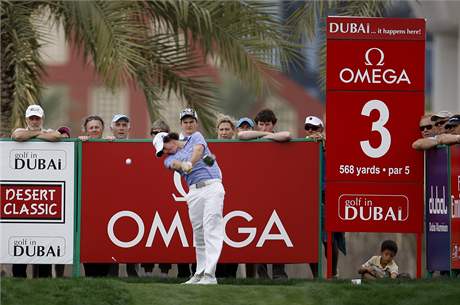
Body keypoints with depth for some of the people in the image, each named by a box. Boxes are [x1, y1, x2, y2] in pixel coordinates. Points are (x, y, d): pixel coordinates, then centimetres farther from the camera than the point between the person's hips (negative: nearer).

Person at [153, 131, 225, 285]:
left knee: (211, 231, -13)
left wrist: (190, 163, -26)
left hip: (212, 186, -4)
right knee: (198, 234, 1)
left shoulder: (195, 137, 15)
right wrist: (183, 165, -30)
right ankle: (200, 274, 7)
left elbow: (199, 149, -7)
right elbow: (174, 164, -6)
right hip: (194, 191, 4)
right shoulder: (170, 158, 17)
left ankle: (210, 275, -21)